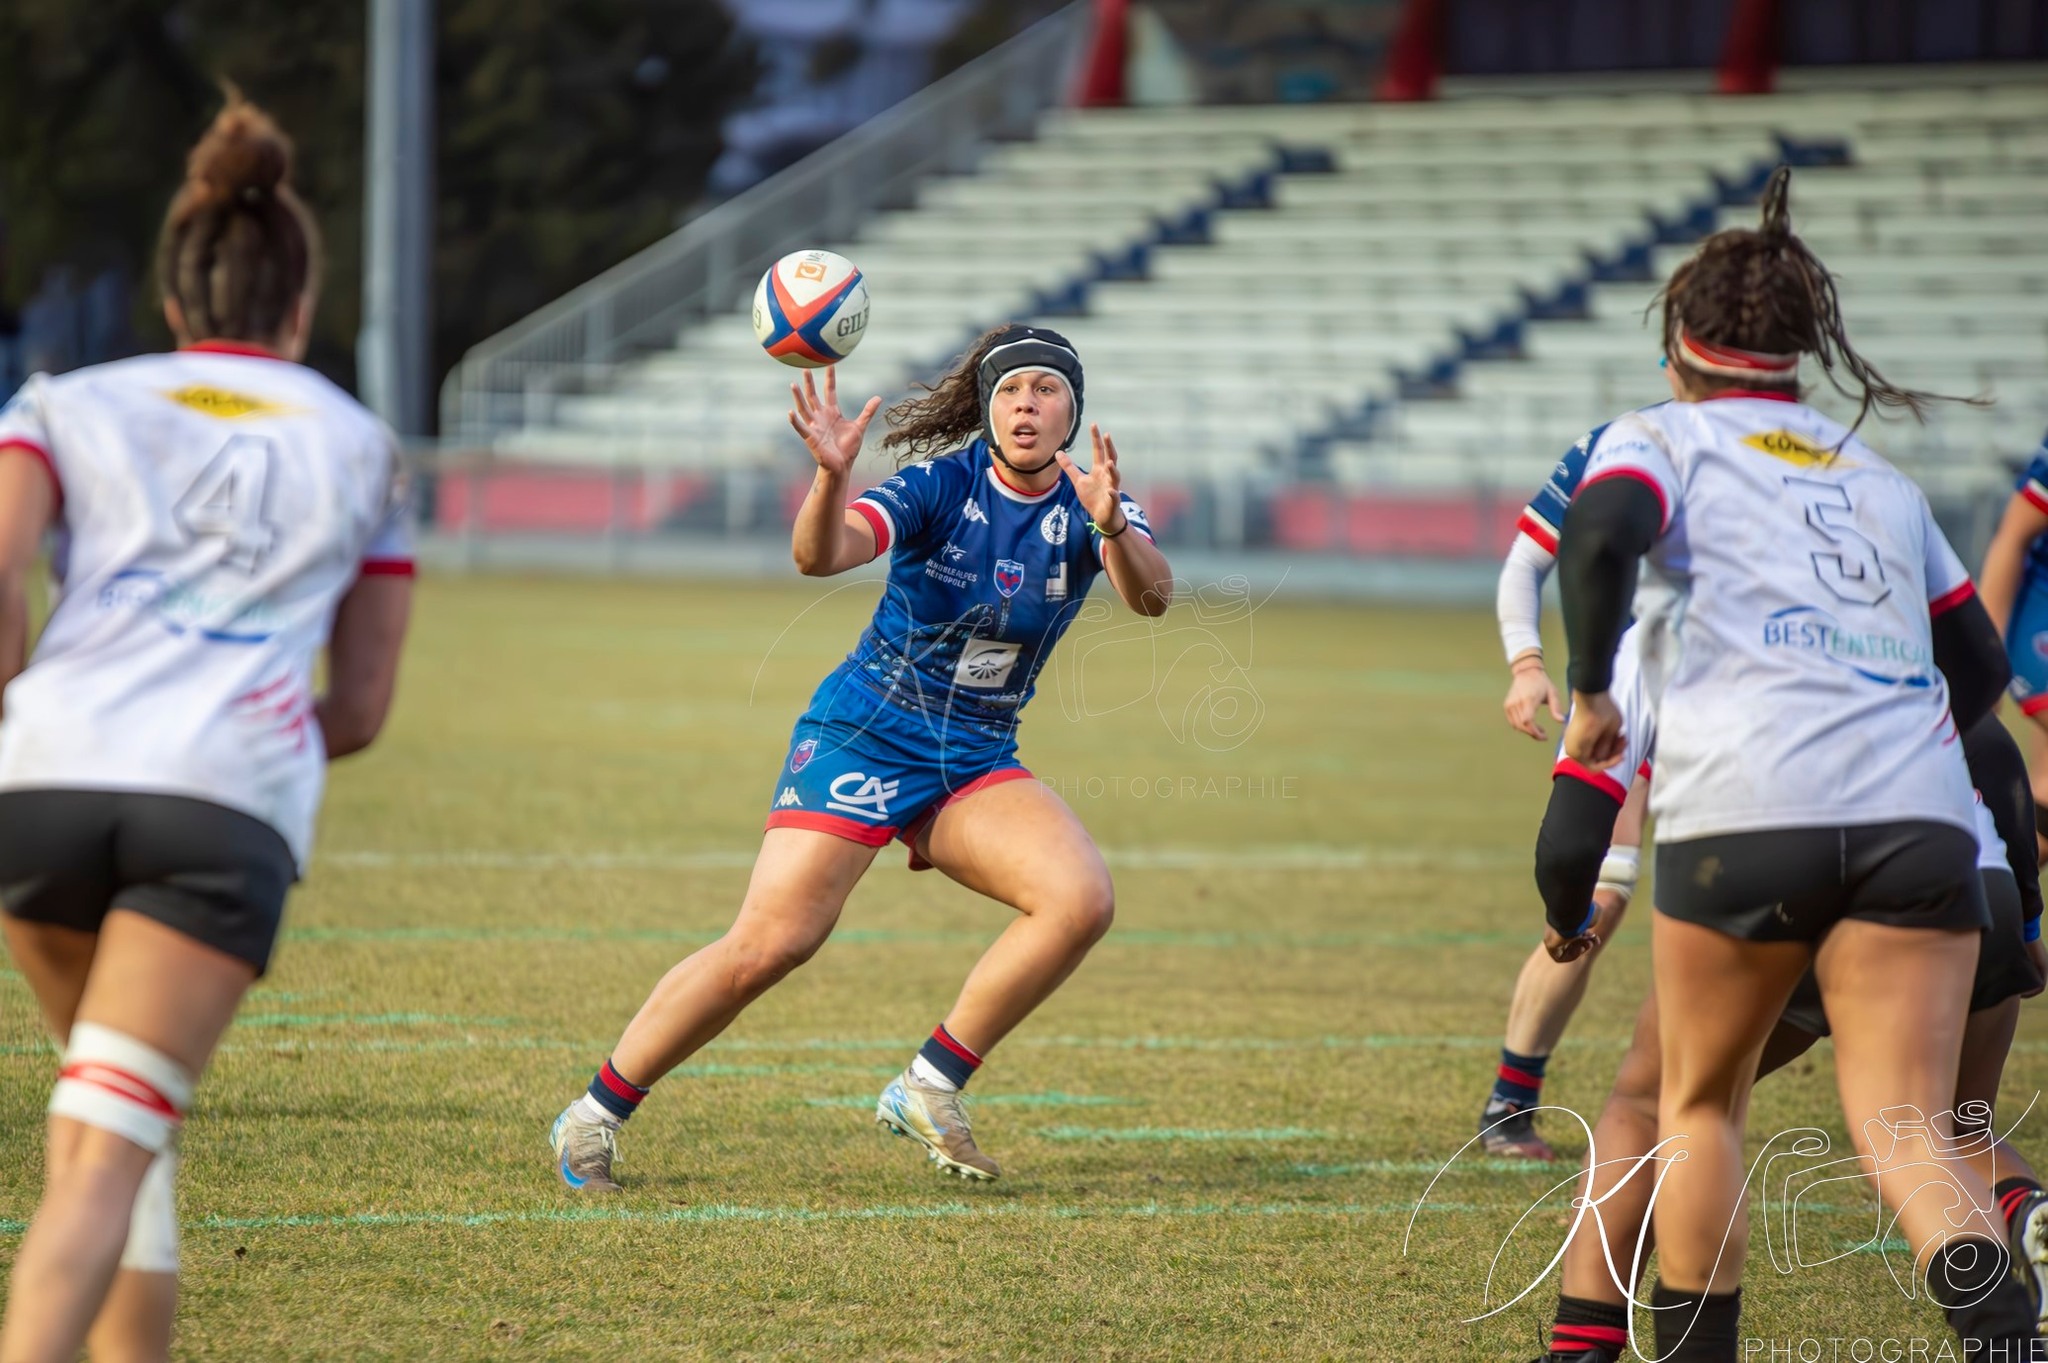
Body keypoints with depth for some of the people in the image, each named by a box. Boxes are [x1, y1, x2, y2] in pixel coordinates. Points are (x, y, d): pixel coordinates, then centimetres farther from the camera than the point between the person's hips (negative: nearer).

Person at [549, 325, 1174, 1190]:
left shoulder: (1087, 507, -4)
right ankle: (595, 1117, 0)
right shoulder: (943, 485, -13)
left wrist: (1112, 532, -45)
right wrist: (831, 475, -48)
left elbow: (1151, 596, -24)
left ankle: (928, 1089, -7)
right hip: (864, 738, -4)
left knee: (1083, 900, -20)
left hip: (976, 763, 4)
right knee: (770, 943, -16)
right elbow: (820, 555, -28)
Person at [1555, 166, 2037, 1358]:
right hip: (1922, 817, 3)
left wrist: (1590, 689, 3)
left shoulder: (1658, 440, 13)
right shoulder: (1880, 479, 27)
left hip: (1744, 808, -3)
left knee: (1699, 1101, 19)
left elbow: (1601, 537, -10)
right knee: (1906, 1135, -2)